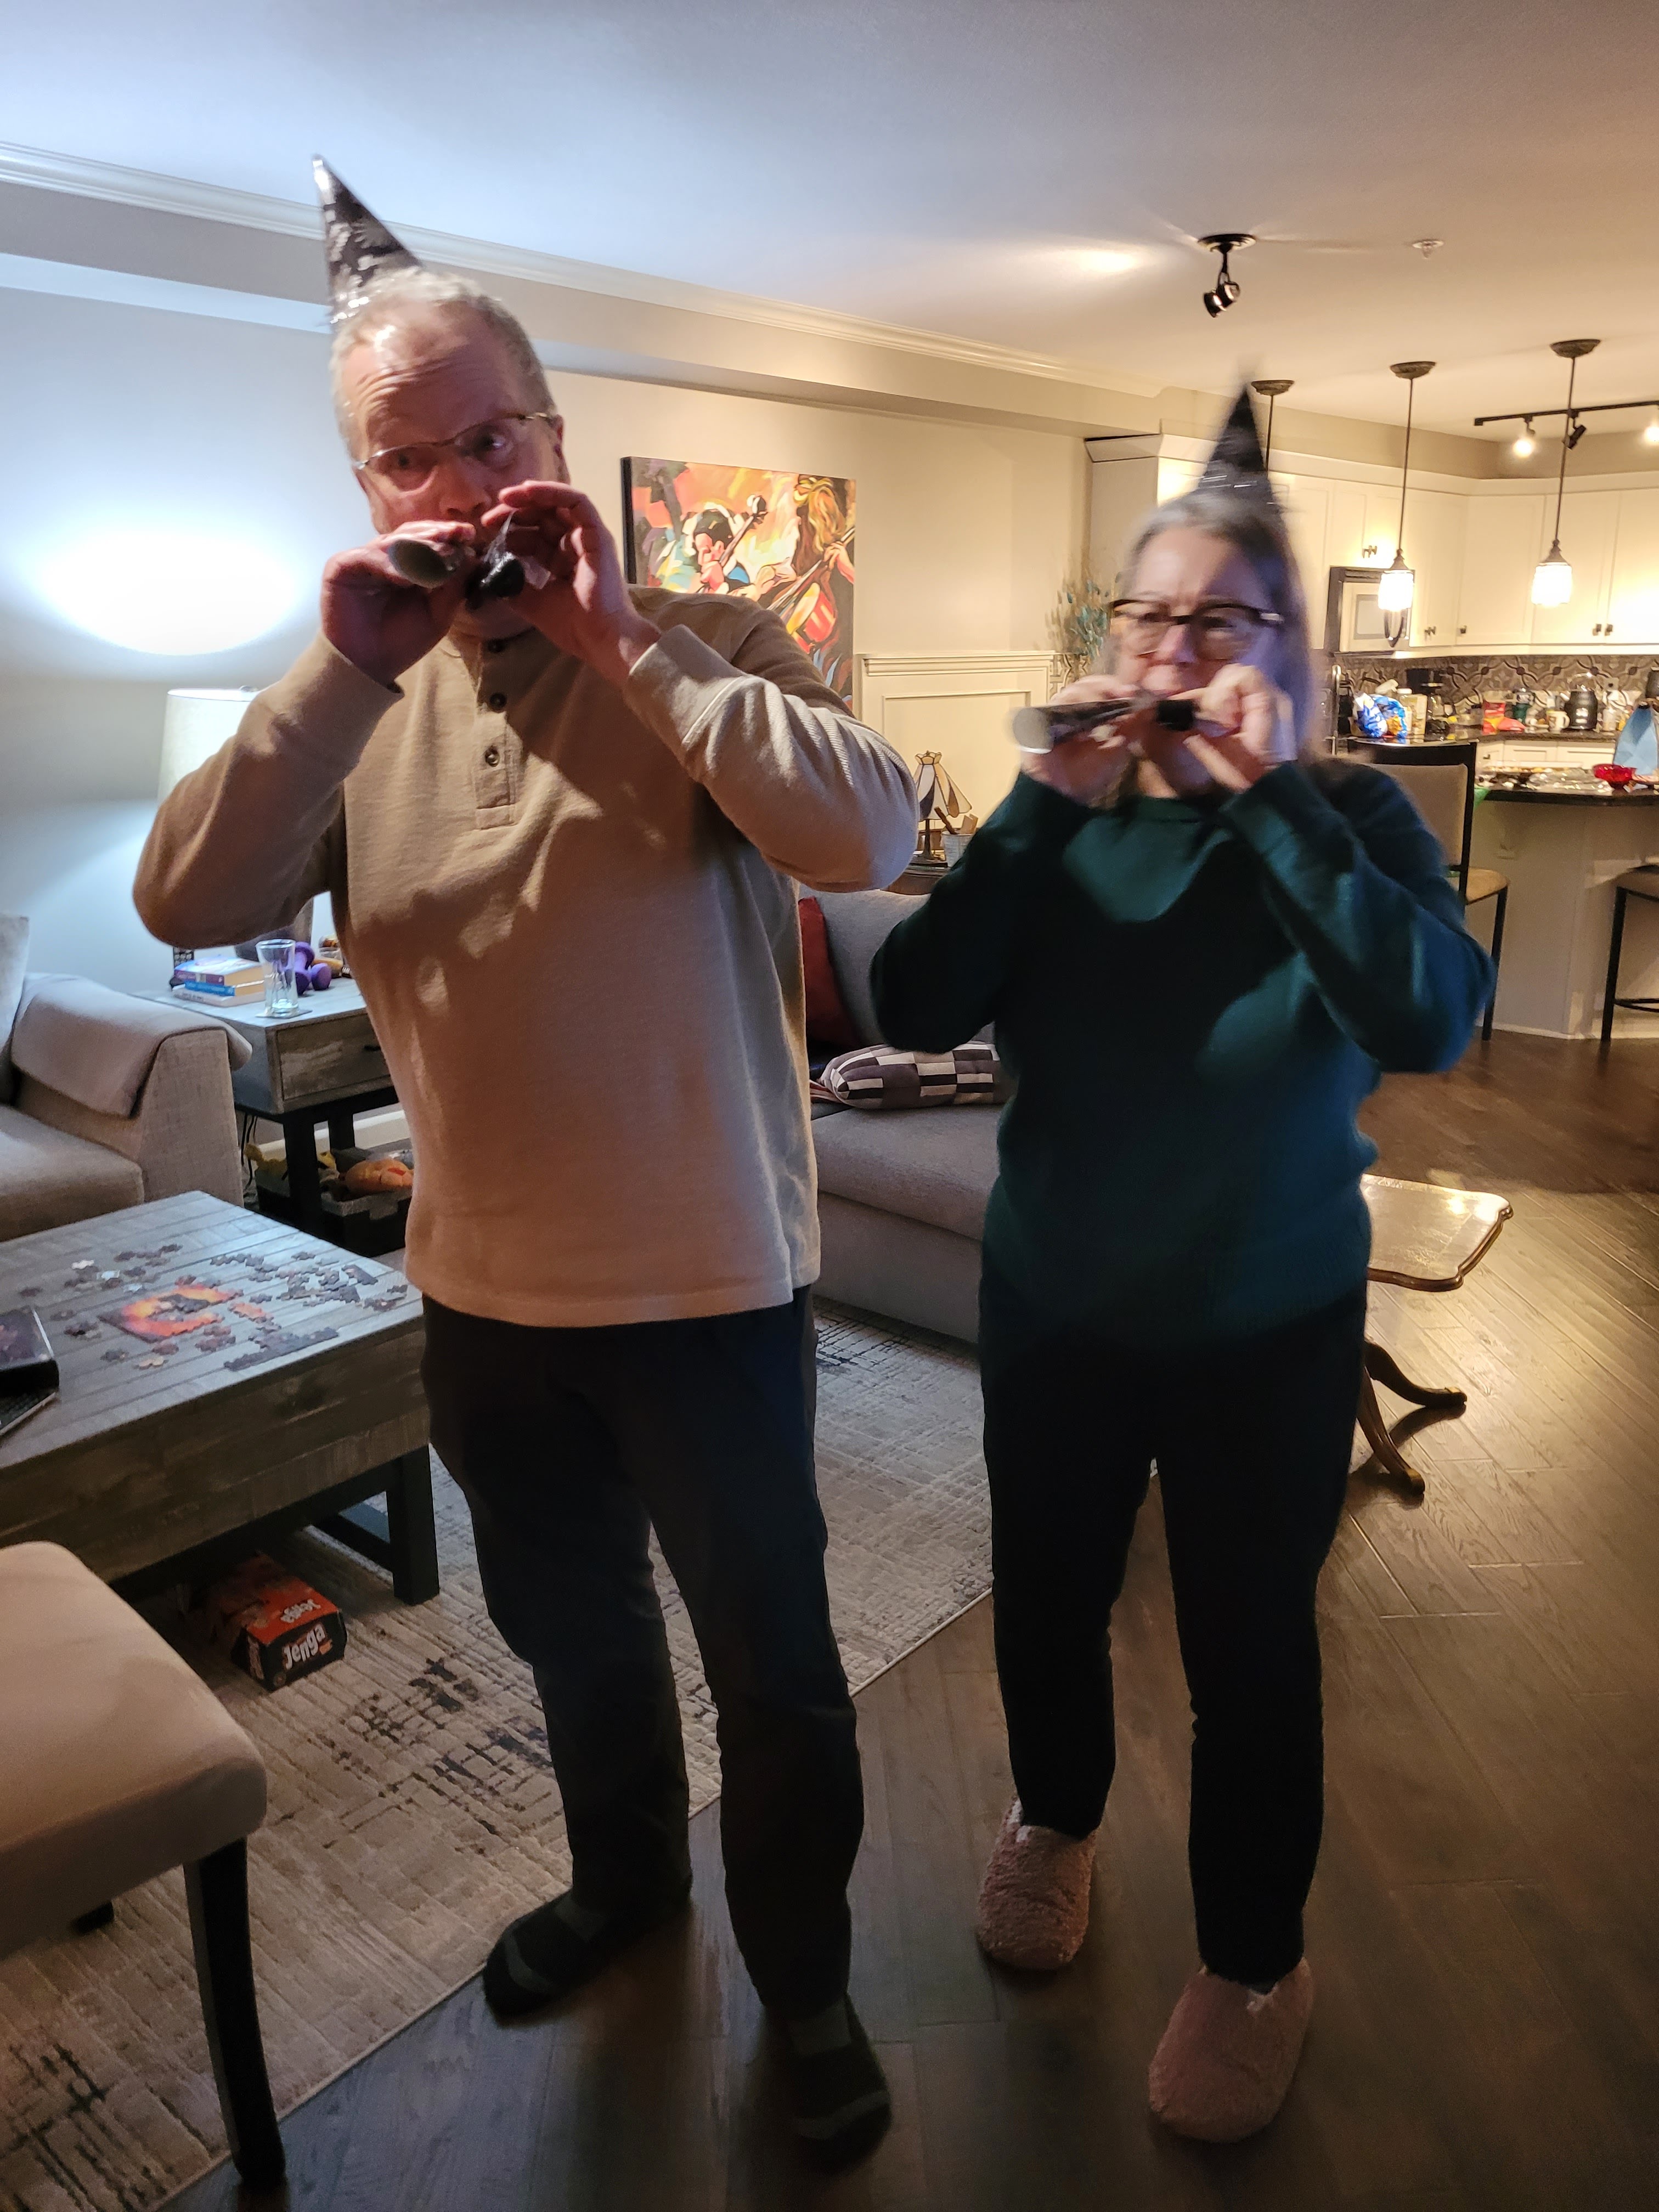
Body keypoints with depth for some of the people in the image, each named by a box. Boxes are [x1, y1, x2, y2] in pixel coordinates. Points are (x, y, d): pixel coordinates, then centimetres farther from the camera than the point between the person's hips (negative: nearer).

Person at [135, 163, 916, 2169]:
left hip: (706, 1286, -4)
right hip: (485, 1292, 4)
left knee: (770, 1668, 14)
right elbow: (183, 901, -9)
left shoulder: (701, 647, -8)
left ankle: (802, 1979, 40)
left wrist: (621, 634, -24)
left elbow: (867, 835, -26)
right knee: (568, 1635, 26)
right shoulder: (365, 700, 3)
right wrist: (342, 670, -19)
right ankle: (624, 1881, 54)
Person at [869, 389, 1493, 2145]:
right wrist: (1046, 807, -23)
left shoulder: (1349, 818, -8)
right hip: (1052, 1305, 3)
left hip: (1268, 1328, -2)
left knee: (1249, 1648, 10)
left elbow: (1430, 1021, -27)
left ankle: (1253, 1966, 37)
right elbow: (915, 1007, -16)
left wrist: (1269, 798, -28)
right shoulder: (1062, 815, -3)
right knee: (1045, 1595, 20)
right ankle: (1056, 1818, 51)